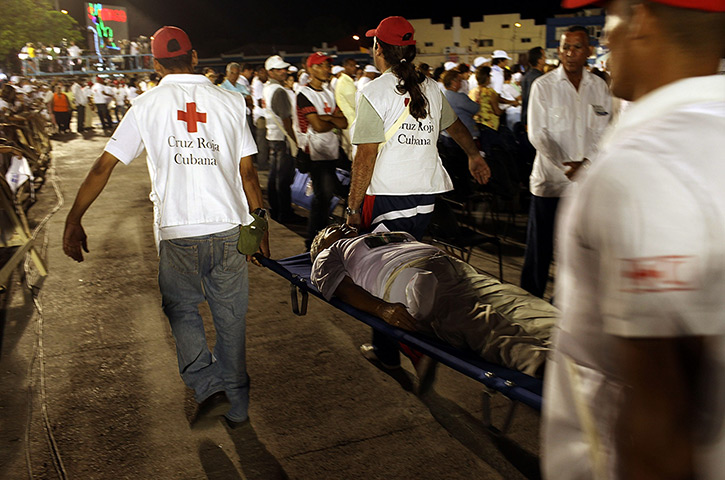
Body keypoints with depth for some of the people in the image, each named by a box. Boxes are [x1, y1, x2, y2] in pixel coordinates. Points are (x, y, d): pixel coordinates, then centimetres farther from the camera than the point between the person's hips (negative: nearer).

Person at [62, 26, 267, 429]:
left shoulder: (147, 105, 2)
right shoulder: (230, 102, 4)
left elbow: (104, 166, 2)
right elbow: (247, 172, 4)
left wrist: (74, 221, 8)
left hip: (178, 232, -1)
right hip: (229, 227, 2)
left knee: (181, 309, 20)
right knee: (231, 317, 13)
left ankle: (209, 389, 8)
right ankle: (236, 406, 25)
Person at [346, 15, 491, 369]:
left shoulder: (374, 92, -10)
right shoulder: (431, 88, 8)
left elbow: (365, 157, -14)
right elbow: (455, 125, 27)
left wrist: (353, 206, -8)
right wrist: (474, 156, 43)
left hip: (387, 197, -6)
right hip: (426, 194, 6)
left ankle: (387, 350, 16)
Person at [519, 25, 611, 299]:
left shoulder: (600, 88, 8)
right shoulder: (543, 86, -1)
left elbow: (604, 133, 6)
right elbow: (537, 135, -6)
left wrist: (584, 164, -10)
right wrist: (565, 165, -15)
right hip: (550, 179, -3)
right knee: (540, 245, 2)